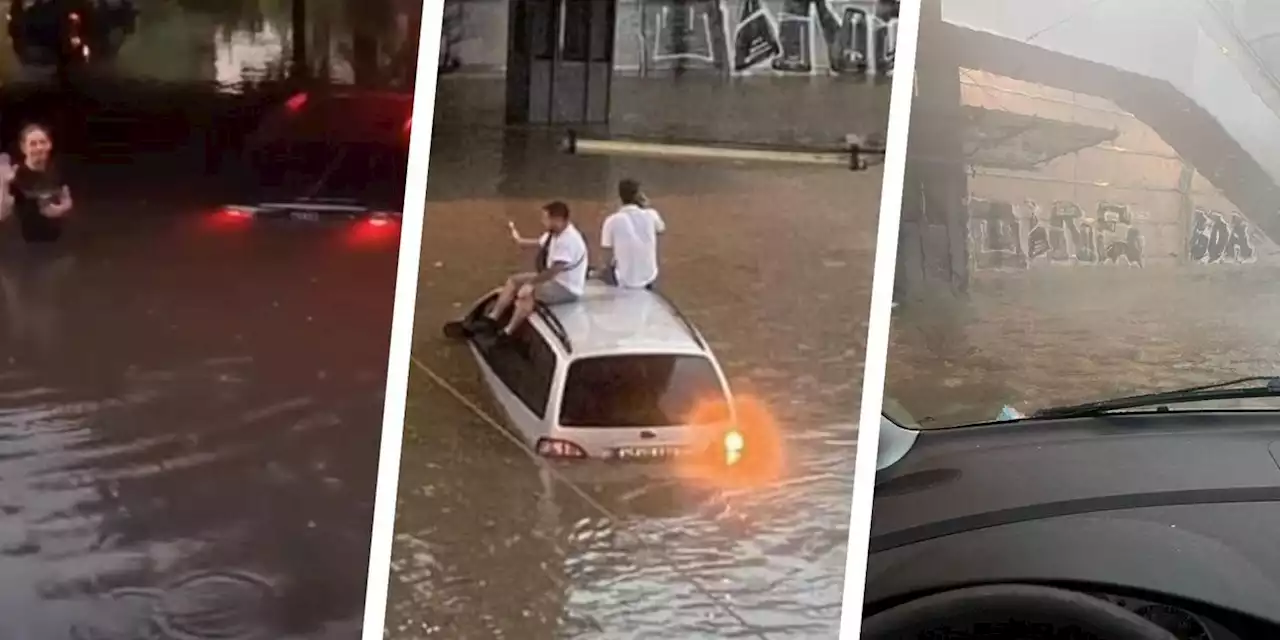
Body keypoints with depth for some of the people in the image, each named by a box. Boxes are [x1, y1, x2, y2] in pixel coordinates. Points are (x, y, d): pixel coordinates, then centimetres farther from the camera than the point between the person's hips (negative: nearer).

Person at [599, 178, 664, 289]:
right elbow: (661, 230, 14)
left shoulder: (612, 220, -16)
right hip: (648, 279, 2)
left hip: (623, 283, -2)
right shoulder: (651, 215, -11)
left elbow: (608, 260, -10)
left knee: (604, 272, 32)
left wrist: (609, 267, 12)